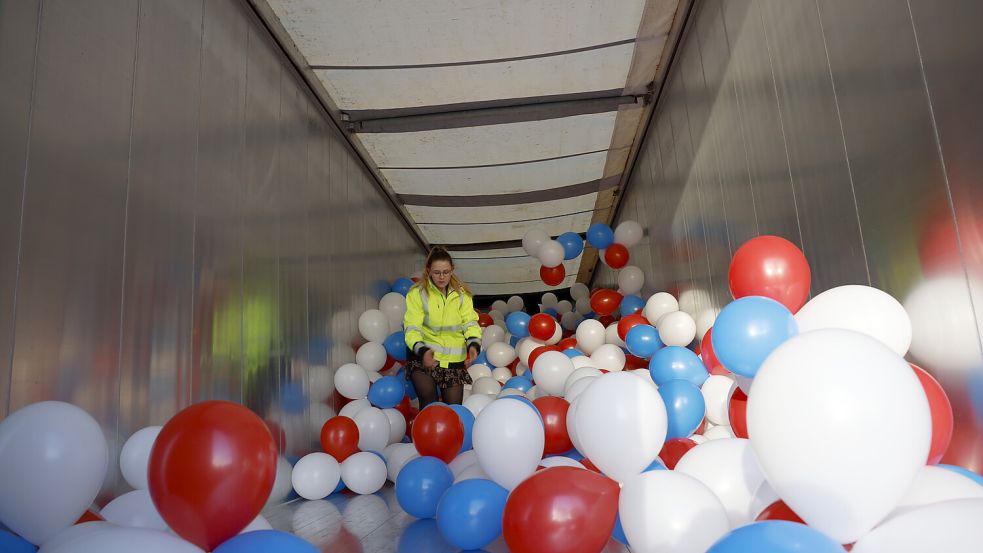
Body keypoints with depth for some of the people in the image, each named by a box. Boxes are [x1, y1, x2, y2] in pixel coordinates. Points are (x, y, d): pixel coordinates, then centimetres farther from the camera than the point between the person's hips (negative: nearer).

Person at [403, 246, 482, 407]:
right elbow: (412, 328, -12)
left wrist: (474, 344, -19)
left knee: (454, 404, 7)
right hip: (423, 355, -3)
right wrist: (422, 350, -30)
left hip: (454, 357, 3)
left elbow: (470, 322, 1)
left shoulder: (461, 294, 3)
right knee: (428, 395, -21)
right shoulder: (417, 293, -8)